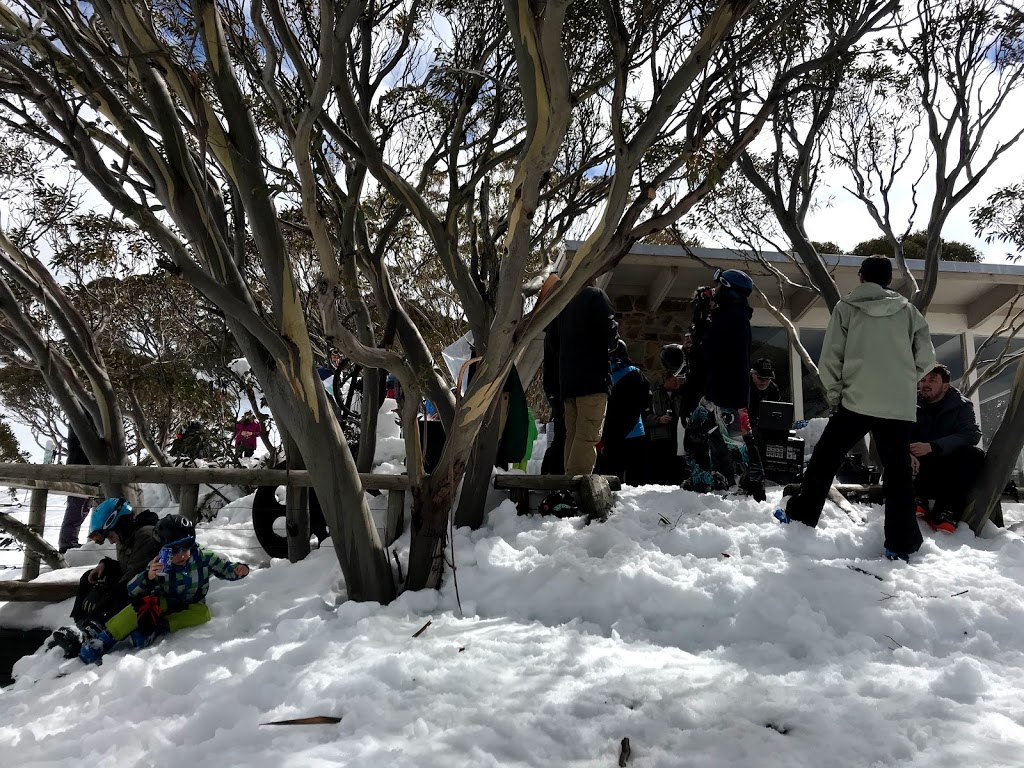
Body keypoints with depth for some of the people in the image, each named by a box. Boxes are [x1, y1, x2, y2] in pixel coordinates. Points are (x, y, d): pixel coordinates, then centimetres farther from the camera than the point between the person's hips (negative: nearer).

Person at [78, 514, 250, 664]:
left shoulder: (204, 558, -16)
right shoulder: (158, 565, -16)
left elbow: (225, 569, -5)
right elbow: (132, 590, -18)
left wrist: (239, 569, -28)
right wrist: (148, 577, -39)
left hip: (190, 607, 1)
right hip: (164, 604, -1)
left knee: (202, 613, -33)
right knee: (147, 602, -34)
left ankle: (156, 630, -33)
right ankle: (102, 640, -29)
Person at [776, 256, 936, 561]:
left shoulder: (846, 308, 3)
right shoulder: (908, 311, 9)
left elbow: (829, 358, -3)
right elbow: (926, 359, 7)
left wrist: (835, 395, 7)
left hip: (856, 401, -2)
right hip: (900, 407, 2)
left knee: (824, 459, 11)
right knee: (898, 473, 8)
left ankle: (800, 516, 16)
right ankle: (901, 545, 8)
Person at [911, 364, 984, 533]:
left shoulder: (962, 405, 1)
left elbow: (971, 434, -18)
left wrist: (933, 447, -33)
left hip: (950, 471, 0)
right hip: (921, 470, 1)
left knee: (974, 454, -28)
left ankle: (948, 510, -35)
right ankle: (916, 499, -36)